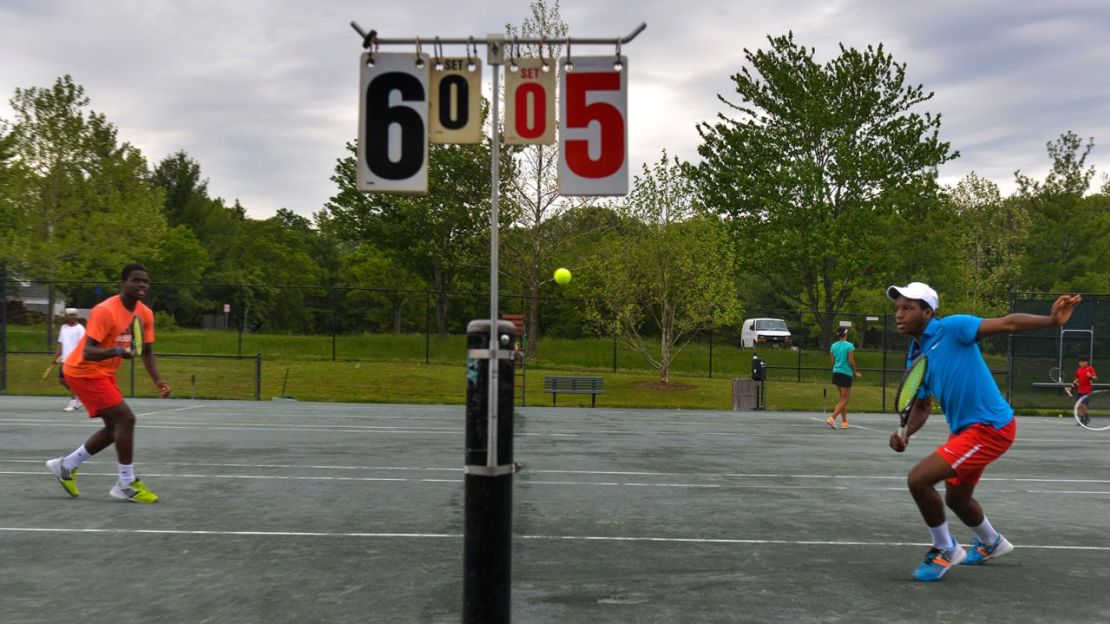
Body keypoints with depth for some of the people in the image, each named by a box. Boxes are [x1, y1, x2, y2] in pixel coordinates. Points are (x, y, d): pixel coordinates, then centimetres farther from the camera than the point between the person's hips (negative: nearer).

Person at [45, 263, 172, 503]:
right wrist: (117, 351, -48)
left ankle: (66, 466, 28)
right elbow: (88, 352, -30)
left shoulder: (145, 313, -2)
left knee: (116, 427, 11)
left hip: (104, 373, 9)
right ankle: (127, 484, -8)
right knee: (125, 419, -17)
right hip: (84, 371, -9)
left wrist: (158, 381, -9)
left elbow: (147, 352, 5)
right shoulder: (105, 311, -25)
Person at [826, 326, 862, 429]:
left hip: (836, 373, 6)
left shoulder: (833, 346, 5)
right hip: (846, 374, -6)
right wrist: (855, 372, 2)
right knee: (844, 400, -1)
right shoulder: (849, 346, -11)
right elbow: (851, 362, -11)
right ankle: (832, 418, -16)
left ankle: (844, 422, 17)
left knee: (843, 399, 17)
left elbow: (832, 361, 9)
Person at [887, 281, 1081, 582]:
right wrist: (905, 434, -7)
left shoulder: (952, 328, -16)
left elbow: (1008, 323, -24)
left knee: (918, 479, -16)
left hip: (990, 427, -9)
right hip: (964, 430, 9)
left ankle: (945, 550, 7)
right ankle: (991, 543, 58)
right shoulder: (915, 357, 7)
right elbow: (922, 406, 13)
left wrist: (1052, 320, -40)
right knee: (956, 499, 27)